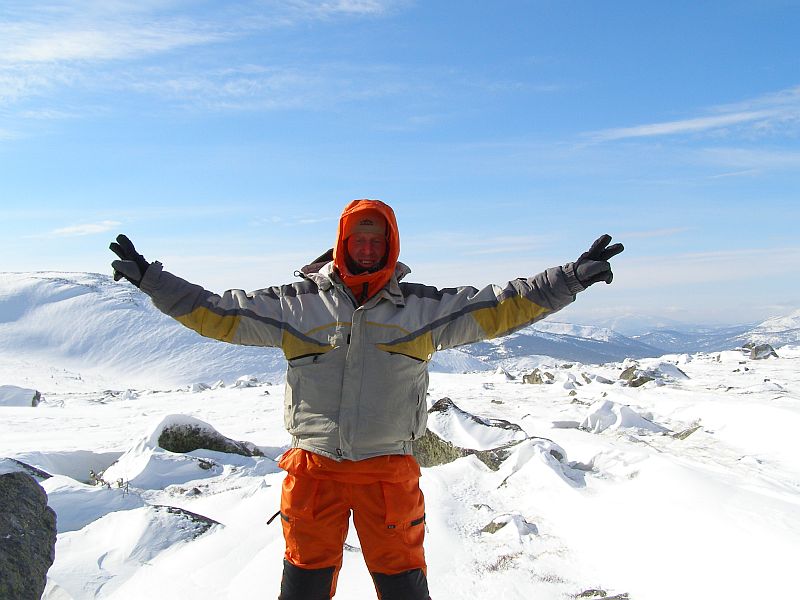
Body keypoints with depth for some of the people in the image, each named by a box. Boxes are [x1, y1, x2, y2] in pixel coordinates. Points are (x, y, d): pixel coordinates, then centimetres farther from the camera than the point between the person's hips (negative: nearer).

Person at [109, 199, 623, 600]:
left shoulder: (423, 308, 3)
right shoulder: (296, 304, 3)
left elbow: (499, 307, -1)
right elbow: (217, 313, 6)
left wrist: (571, 277, -8)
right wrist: (151, 279, 1)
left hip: (389, 470, 0)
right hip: (314, 467, 1)